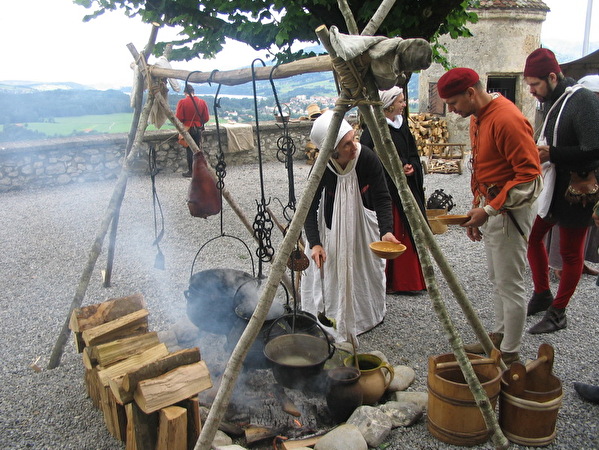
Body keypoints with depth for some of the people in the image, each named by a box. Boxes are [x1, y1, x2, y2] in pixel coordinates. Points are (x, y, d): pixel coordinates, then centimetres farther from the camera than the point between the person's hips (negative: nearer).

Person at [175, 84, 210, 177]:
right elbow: (206, 118, 0)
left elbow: (179, 118, -13)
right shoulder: (202, 102, -2)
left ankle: (190, 171, 7)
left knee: (189, 150, 4)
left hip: (187, 129, -3)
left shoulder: (182, 102, -11)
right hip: (198, 129, 3)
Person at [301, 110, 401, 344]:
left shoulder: (368, 158, -27)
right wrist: (314, 243, -33)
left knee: (367, 266, 11)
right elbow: (310, 206, -22)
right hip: (332, 223, -1)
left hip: (363, 220, 1)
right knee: (331, 269, -1)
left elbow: (382, 198, -24)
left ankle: (370, 315, 37)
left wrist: (386, 230, -39)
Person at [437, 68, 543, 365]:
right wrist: (477, 209, 14)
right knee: (497, 280, 19)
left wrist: (490, 209, -22)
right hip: (489, 207, 10)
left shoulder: (506, 118, -21)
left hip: (510, 209, -10)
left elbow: (529, 174, -23)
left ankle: (510, 355, 14)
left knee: (510, 284, 1)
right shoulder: (477, 117, 9)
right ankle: (500, 335, 35)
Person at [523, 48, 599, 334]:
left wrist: (551, 154, -24)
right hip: (551, 185, 9)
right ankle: (542, 295, 33)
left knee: (571, 252, 5)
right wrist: (540, 152, 1)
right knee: (532, 237, 15)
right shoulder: (552, 102, 8)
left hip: (576, 191, -9)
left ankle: (557, 313, 17)